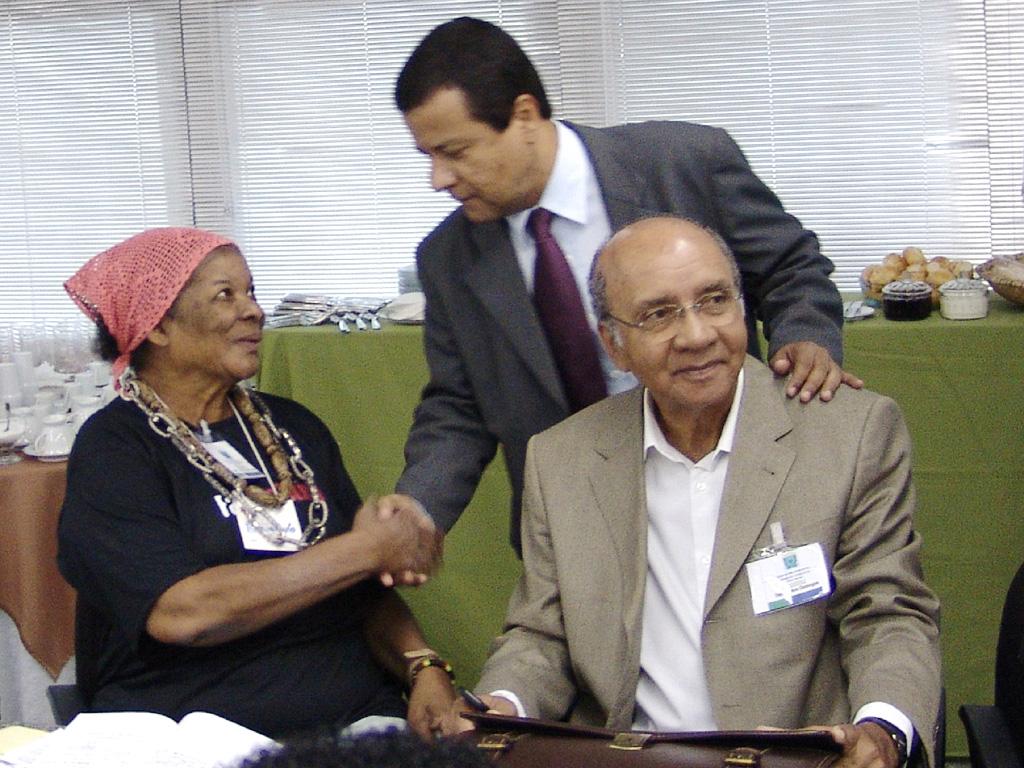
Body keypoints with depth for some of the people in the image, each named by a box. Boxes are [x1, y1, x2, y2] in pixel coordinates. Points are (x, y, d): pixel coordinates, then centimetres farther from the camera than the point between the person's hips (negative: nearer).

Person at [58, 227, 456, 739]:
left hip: (360, 716, 5)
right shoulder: (112, 449, -3)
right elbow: (180, 613, -17)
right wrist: (365, 549, -12)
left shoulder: (293, 427, 14)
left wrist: (425, 667, -5)